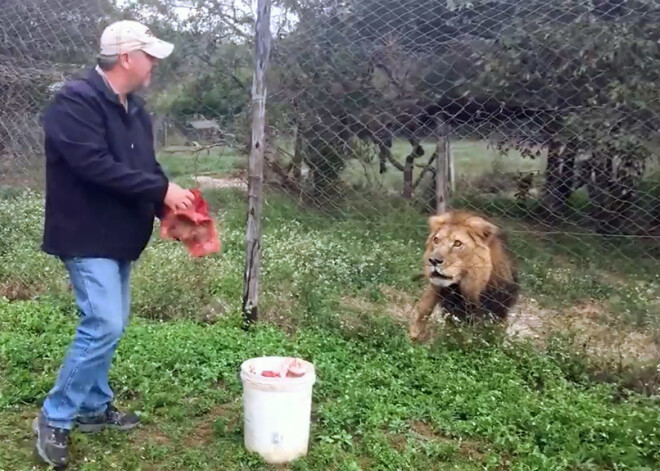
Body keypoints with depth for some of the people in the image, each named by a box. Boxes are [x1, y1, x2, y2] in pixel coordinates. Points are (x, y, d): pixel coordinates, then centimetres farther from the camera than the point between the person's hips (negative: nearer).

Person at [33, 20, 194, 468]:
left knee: (108, 325, 14)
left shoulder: (134, 108, 11)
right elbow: (96, 166, -27)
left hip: (119, 237, 9)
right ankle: (54, 418, 5)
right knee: (104, 325, -12)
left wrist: (170, 205, -4)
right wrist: (162, 190, -23)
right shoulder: (75, 100, -17)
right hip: (87, 236, -9)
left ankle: (94, 407, 29)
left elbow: (145, 168, 14)